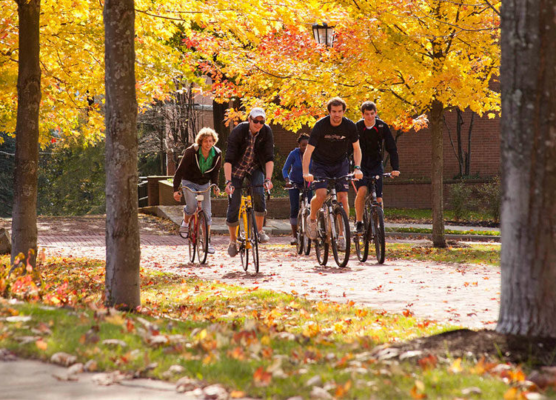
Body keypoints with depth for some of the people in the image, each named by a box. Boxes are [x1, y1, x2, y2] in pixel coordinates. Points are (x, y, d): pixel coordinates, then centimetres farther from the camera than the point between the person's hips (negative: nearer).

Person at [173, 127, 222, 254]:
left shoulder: (217, 154, -12)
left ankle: (206, 242, 7)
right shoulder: (191, 152, -24)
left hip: (204, 184, 3)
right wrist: (176, 189, -25)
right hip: (189, 182, -3)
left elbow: (215, 171, 4)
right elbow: (180, 170, -20)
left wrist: (215, 186, -13)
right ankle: (185, 222, 5)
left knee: (207, 213, -3)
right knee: (192, 205, -28)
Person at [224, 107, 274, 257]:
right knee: (234, 204, -6)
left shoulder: (267, 132, -18)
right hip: (237, 168, -1)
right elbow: (228, 159, -29)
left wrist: (268, 178, -31)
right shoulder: (238, 131, -25)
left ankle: (260, 230, -12)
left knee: (258, 192, -26)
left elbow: (269, 158, -18)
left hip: (255, 167, 1)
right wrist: (228, 181, -38)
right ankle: (232, 241, 10)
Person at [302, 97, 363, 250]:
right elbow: (308, 150, -23)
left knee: (343, 198, -10)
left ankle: (342, 236, -1)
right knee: (321, 195, -23)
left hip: (340, 164, 2)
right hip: (320, 164, -2)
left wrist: (357, 167, -17)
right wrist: (306, 172, -35)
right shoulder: (321, 126, -21)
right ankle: (312, 219, 7)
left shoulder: (349, 126, -13)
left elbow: (356, 148, -1)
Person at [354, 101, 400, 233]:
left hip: (376, 165, 1)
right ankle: (359, 222, -11)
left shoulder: (382, 127, -8)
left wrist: (395, 168, -19)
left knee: (378, 198, -5)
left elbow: (391, 148, -8)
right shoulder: (357, 127, -11)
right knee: (362, 190, -25)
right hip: (360, 165, -1)